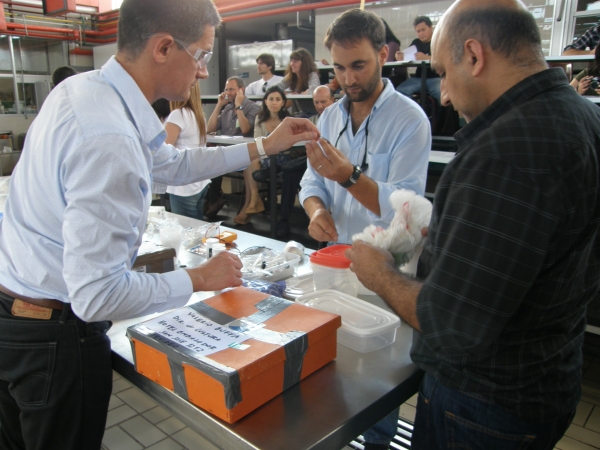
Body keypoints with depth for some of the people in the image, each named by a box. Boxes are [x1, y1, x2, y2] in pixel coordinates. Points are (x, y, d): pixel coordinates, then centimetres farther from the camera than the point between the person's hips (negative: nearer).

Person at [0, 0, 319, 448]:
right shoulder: (110, 139, -31)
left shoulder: (84, 88, 0)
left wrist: (264, 147, 10)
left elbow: (173, 164, 11)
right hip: (57, 337, -8)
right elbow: (96, 294, -31)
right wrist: (199, 279, -18)